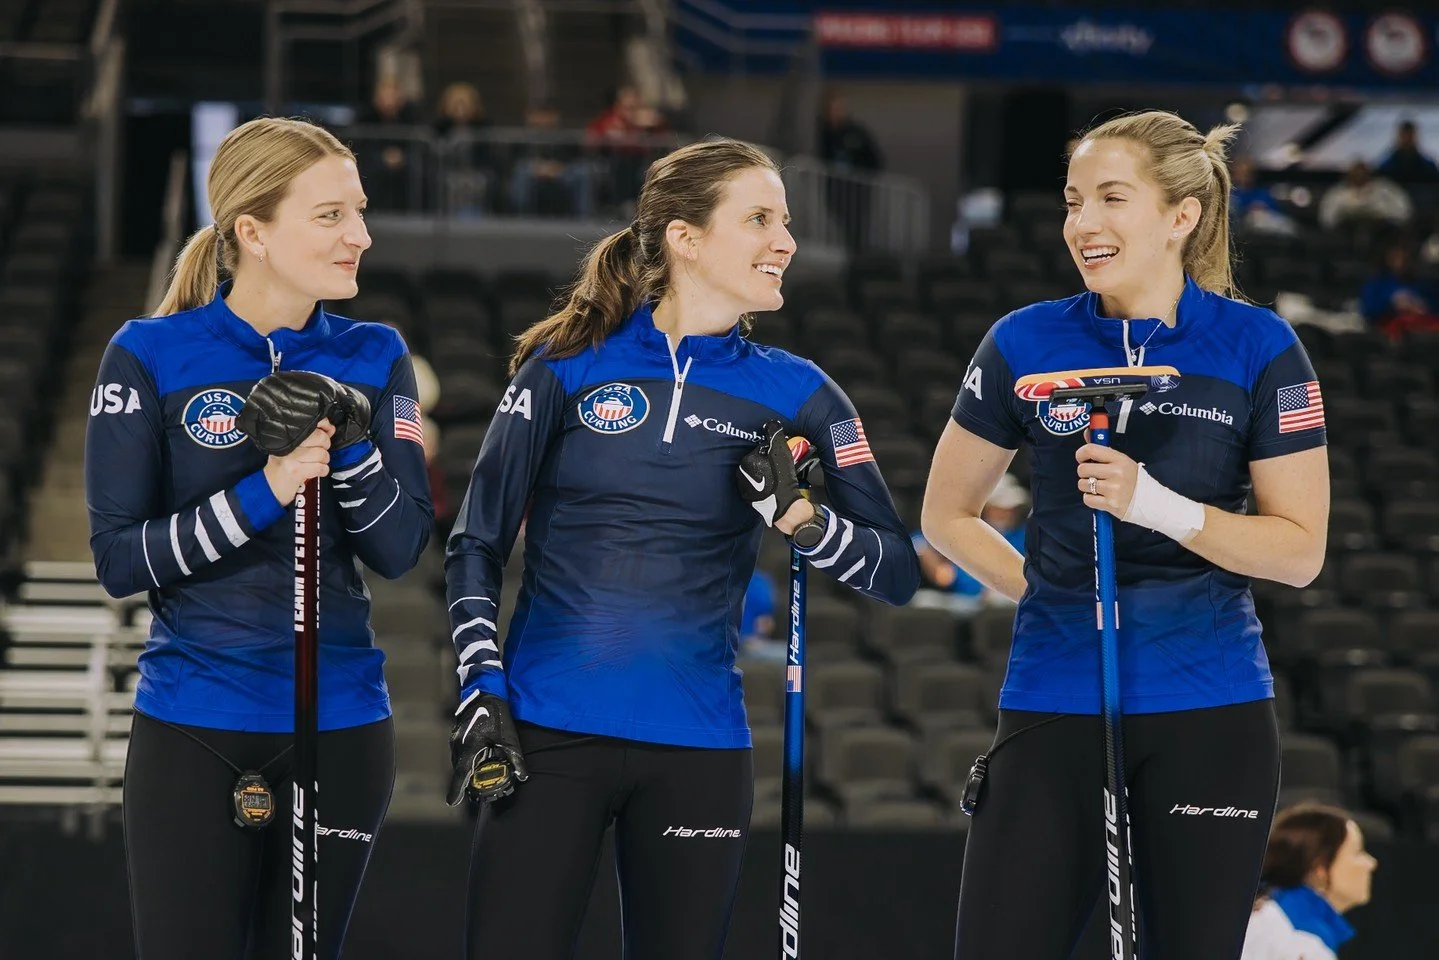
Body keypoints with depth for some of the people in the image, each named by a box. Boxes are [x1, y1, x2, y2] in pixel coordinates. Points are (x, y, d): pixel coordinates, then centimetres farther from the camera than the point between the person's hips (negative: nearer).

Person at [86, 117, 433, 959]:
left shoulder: (374, 359, 5)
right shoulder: (152, 357, -5)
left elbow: (400, 549, -2)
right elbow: (119, 558, -9)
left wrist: (351, 442, -19)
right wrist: (263, 493, -20)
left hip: (339, 728, 3)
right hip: (192, 731, -3)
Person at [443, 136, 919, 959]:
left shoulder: (794, 394, 5)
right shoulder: (568, 364, 1)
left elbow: (898, 572, 2)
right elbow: (478, 544, 5)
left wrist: (799, 518, -15)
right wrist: (482, 690, -4)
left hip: (698, 752, 2)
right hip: (548, 736, -2)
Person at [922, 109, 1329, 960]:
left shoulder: (1258, 348, -2)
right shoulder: (1027, 343, 2)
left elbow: (1301, 551, -4)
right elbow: (948, 514, 13)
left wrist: (1161, 505, -18)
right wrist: (1046, 593, 0)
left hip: (1210, 714, -1)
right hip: (1056, 709, 1)